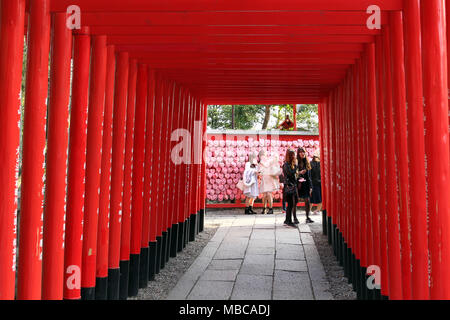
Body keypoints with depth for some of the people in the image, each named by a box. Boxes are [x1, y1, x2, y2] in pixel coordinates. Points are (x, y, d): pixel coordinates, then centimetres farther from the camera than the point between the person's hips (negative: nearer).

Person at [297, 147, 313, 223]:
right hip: (299, 184, -5)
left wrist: (310, 186, 10)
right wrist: (299, 172, -24)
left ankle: (307, 217, 13)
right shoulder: (296, 162, -5)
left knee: (307, 200, 4)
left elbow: (309, 175, 13)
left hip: (306, 184, 5)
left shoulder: (307, 162, 11)